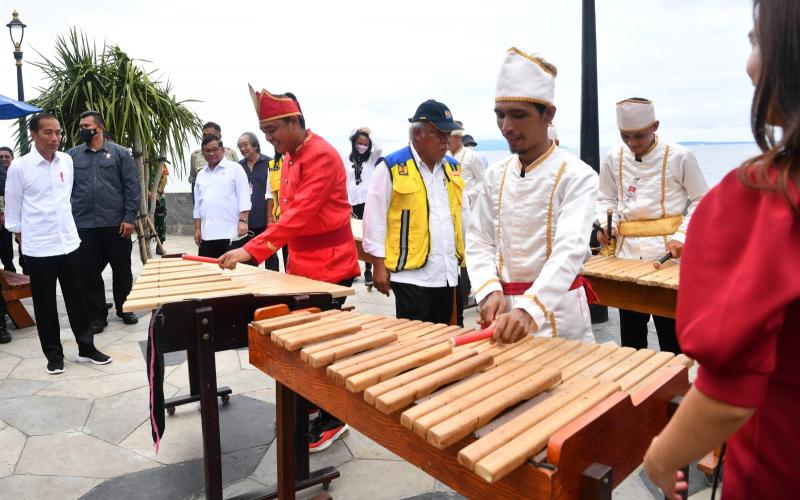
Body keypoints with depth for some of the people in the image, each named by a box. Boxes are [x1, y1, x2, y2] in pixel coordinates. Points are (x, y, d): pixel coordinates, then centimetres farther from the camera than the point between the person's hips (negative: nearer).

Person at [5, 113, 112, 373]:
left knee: (77, 299, 10)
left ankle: (86, 348, 22)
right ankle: (54, 355, 21)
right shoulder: (19, 167, -10)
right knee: (45, 305, 8)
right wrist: (19, 233, 8)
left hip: (69, 243, 4)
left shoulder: (67, 160, 2)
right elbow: (13, 207, 0)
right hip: (38, 248, -3)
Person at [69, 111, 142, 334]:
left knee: (122, 269, 9)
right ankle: (97, 315, 18)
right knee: (89, 272, 6)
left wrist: (129, 217, -9)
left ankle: (124, 309, 25)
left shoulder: (119, 153, 2)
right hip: (84, 225, 2)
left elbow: (132, 187, -2)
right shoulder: (72, 155, 8)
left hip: (116, 223, -2)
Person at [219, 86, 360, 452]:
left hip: (329, 267, -9)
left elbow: (301, 214, -27)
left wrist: (251, 250, -31)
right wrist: (290, 255, 12)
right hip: (302, 265, 9)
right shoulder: (289, 157, 13)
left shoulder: (322, 156, -18)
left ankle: (332, 420, 13)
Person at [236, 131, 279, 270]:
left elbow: (270, 193, -7)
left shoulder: (268, 163, -4)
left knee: (269, 255, 6)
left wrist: (270, 218, -11)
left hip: (264, 220, -4)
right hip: (245, 221, 4)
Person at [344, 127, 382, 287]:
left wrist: (370, 133, -4)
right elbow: (344, 184, 8)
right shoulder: (347, 161, 9)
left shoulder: (372, 158, 7)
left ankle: (368, 270, 3)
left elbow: (379, 149, -16)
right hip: (353, 203, 2)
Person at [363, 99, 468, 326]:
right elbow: (375, 219, -6)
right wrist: (379, 266, -8)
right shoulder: (391, 168, -6)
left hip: (450, 275, 6)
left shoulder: (453, 168, 12)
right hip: (411, 277, -6)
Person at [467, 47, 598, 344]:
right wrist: (491, 292, -13)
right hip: (505, 308, 4)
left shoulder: (577, 176, -12)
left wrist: (528, 310, -37)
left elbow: (570, 250, -23)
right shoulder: (496, 174, 4)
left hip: (556, 313, -4)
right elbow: (479, 241, 4)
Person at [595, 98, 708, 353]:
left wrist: (681, 237, -13)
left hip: (667, 255, -3)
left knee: (671, 335, 2)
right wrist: (605, 225, -5)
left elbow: (700, 202, 0)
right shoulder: (613, 159, 4)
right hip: (627, 254, 3)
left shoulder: (680, 157, -6)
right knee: (631, 335, 13)